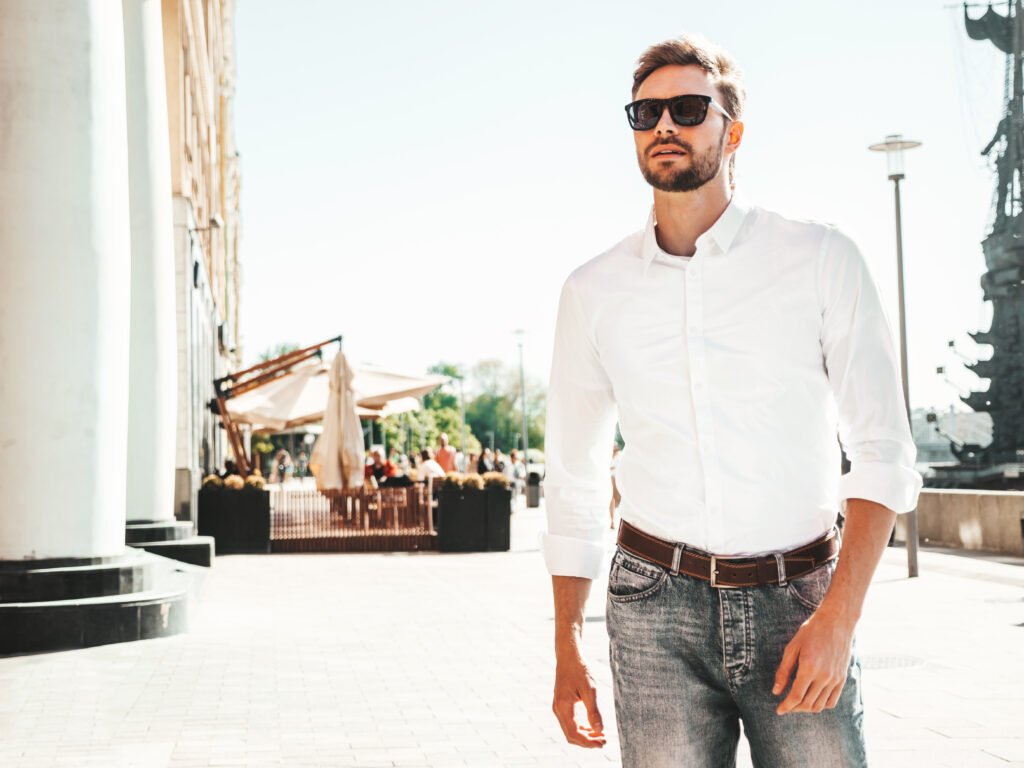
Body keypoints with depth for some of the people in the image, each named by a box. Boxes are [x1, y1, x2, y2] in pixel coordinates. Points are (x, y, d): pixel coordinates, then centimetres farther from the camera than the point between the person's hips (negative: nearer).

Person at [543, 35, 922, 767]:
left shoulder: (820, 258, -1)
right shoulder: (593, 291, 6)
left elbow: (884, 448, -3)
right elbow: (573, 479, 12)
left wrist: (838, 615, -14)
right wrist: (567, 647, 10)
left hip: (799, 603, -1)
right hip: (657, 605, 1)